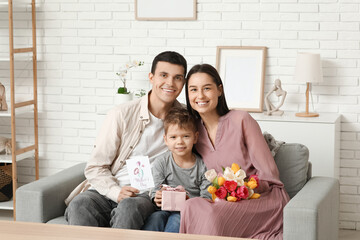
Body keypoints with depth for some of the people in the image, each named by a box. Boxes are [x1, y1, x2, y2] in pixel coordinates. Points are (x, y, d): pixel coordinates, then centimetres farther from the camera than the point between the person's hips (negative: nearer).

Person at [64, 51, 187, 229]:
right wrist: (116, 192, -20)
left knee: (129, 207, -37)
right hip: (107, 192, 0)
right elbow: (95, 167, -1)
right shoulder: (122, 115, -1)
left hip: (146, 196, 1)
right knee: (80, 204, -35)